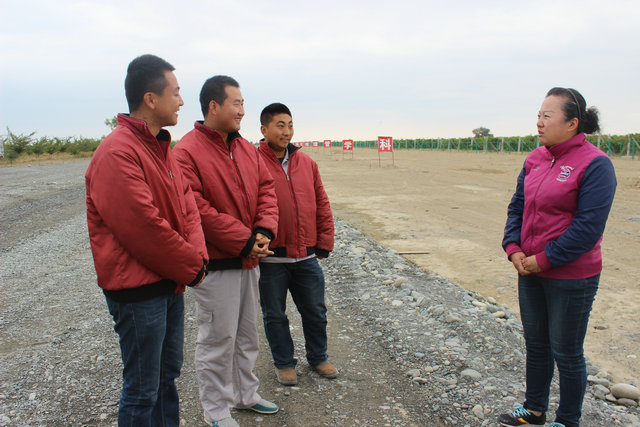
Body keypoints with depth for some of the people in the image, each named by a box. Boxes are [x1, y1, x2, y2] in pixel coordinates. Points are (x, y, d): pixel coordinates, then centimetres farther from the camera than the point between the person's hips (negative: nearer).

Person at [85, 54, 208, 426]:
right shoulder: (118, 152, -20)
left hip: (170, 282, 9)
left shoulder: (161, 148, 10)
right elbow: (143, 226, -24)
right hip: (138, 289, -9)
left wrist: (197, 255, -6)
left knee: (168, 374, 22)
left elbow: (187, 204, 9)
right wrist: (191, 267, -12)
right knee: (143, 389, 5)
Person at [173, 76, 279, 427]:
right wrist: (243, 240, -19)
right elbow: (196, 209, -22)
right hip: (215, 264, -7)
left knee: (247, 335, 20)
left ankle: (246, 394, 39)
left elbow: (266, 189, 9)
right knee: (217, 340, 5)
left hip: (250, 259, 8)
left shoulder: (247, 149, 9)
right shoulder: (187, 152, -15)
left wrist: (264, 231, -8)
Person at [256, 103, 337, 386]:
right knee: (275, 315, 12)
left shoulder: (306, 163, 7)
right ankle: (284, 363, 32)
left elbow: (322, 205, 11)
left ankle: (318, 357, 37)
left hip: (307, 256, 4)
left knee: (315, 312, 16)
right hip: (270, 259, -4)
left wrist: (324, 242, 7)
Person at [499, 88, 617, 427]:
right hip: (530, 271, 7)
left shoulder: (594, 164, -16)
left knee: (566, 353, 9)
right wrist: (513, 248, -4)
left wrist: (544, 260, -17)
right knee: (535, 344, 19)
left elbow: (589, 227, -20)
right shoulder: (535, 159, 5)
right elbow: (518, 206, 10)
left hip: (571, 278, -7)